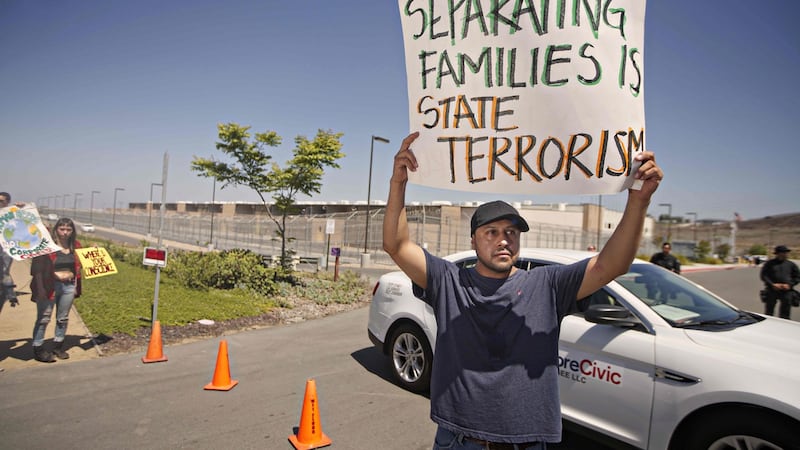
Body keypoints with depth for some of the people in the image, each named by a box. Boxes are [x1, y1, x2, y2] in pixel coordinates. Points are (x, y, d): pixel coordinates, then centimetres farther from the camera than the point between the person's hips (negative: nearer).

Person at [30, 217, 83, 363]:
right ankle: (38, 349, 11)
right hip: (49, 286, -5)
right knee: (44, 318, 1)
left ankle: (58, 346, 26)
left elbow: (78, 266, 17)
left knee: (63, 318, 13)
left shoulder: (75, 245, 6)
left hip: (69, 286, 5)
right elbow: (38, 268, -10)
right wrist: (40, 288, -14)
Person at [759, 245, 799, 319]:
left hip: (786, 291, 2)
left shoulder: (791, 264, 7)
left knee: (785, 314, 6)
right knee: (769, 312, 5)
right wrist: (772, 284, -13)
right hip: (772, 290, -2)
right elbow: (763, 275, -1)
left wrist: (789, 285, -7)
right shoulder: (770, 263, 1)